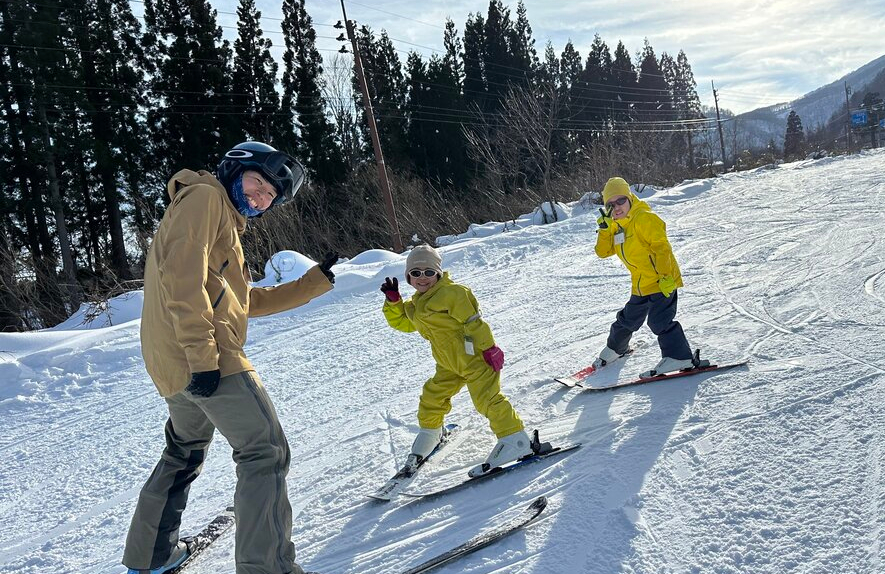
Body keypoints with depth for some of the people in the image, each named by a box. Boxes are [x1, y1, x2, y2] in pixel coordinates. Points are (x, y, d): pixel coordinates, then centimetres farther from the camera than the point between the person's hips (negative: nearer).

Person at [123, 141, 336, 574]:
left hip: (175, 366, 11)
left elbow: (251, 300, 30)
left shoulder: (226, 223, 28)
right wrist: (202, 352, -24)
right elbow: (182, 271, -18)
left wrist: (317, 280, 26)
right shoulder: (204, 197, -2)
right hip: (205, 358, -11)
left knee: (184, 453, 26)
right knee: (265, 452, -10)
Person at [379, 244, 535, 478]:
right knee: (433, 395, 16)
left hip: (475, 357, -9)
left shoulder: (451, 292, -15)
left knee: (487, 398, -15)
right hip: (450, 364, 9)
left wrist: (489, 348, -22)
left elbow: (474, 321, -20)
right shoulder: (416, 305, 15)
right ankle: (430, 433, 40)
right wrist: (393, 301, 11)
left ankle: (515, 440, -12)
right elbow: (401, 322, 27)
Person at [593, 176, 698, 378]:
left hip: (662, 281, -8)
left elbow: (661, 247, -21)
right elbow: (603, 252, 11)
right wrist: (604, 228, -3)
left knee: (659, 320, -19)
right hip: (640, 285, 9)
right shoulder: (615, 226, 12)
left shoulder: (644, 218, -15)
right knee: (628, 319, 20)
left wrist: (665, 276, -26)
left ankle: (679, 357, -15)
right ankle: (615, 348, 41)